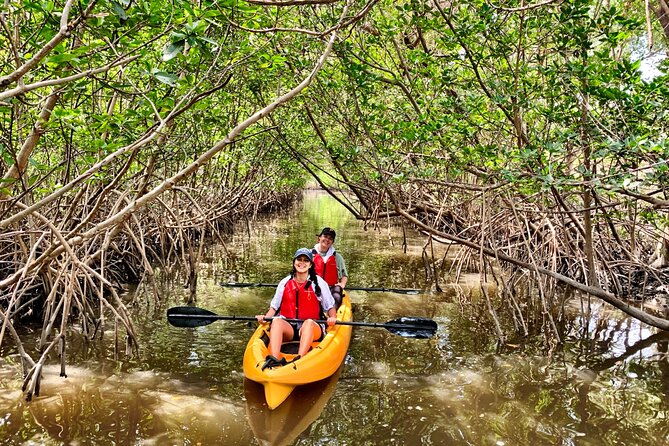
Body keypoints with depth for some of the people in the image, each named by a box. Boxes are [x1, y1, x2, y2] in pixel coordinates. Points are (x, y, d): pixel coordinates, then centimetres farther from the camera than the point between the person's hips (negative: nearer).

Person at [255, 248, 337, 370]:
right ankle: (275, 359, -52)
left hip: (312, 329, -1)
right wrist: (265, 317, -6)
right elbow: (274, 307, 14)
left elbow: (330, 306, 9)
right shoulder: (285, 283, 12)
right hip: (288, 328, 2)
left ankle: (299, 360, -55)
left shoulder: (319, 282, 6)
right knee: (276, 321, -31)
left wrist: (332, 318, -12)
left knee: (309, 322, -36)